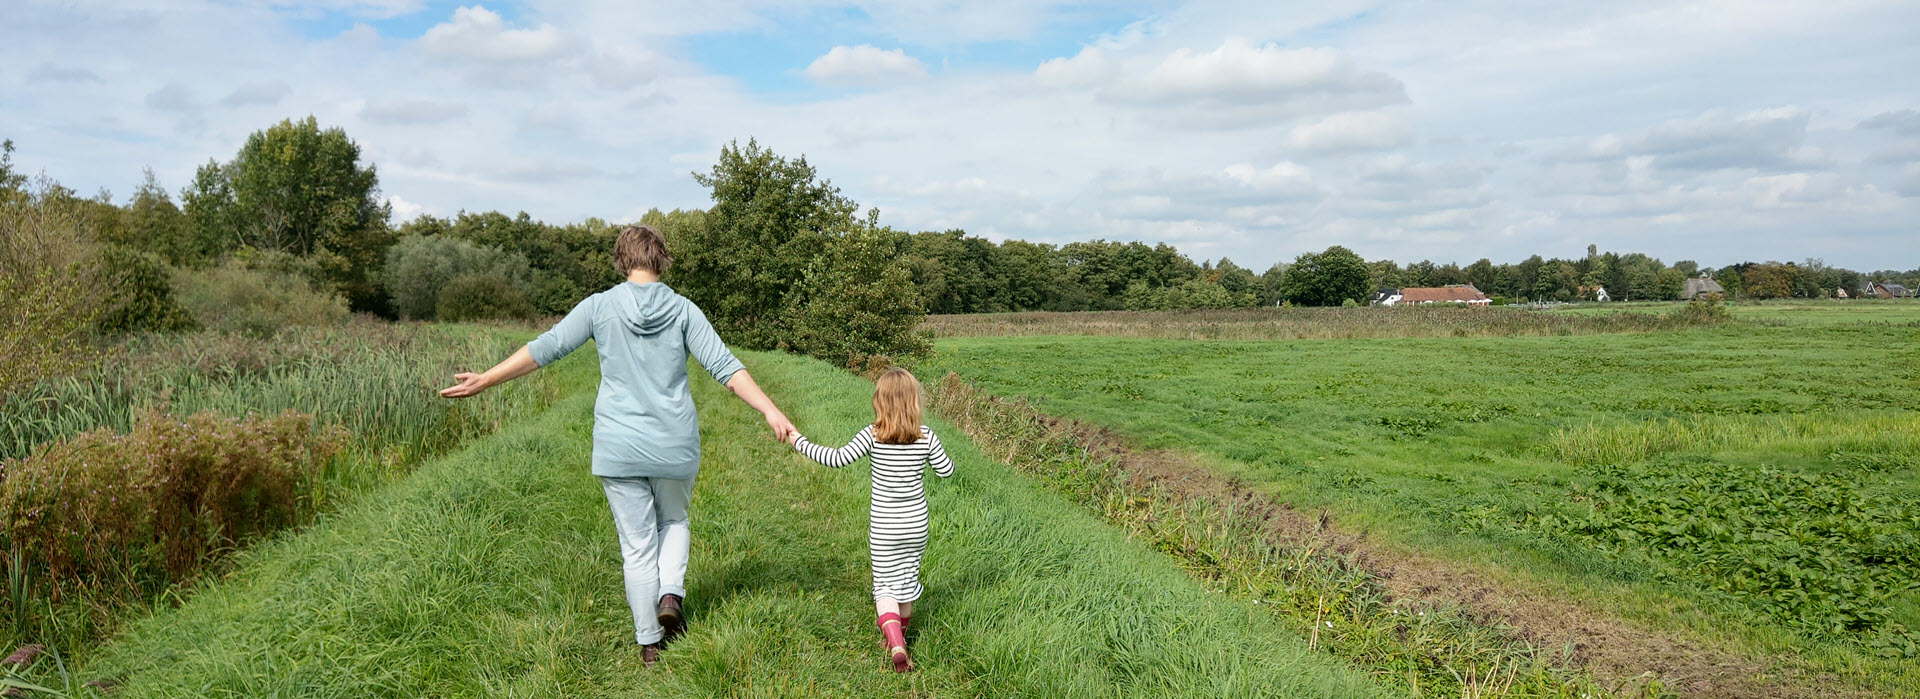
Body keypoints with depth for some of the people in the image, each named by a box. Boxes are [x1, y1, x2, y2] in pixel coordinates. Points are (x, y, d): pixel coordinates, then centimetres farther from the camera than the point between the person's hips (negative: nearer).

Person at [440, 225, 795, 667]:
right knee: (673, 521, 26)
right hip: (675, 447, 1)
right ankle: (670, 593, 4)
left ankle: (649, 643, 16)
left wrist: (485, 380, 6)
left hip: (619, 448, 0)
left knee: (637, 546, 9)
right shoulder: (682, 310, -2)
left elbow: (545, 349, -2)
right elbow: (725, 367, -9)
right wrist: (771, 411, -11)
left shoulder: (600, 306, -3)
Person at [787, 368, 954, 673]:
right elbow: (946, 470, 0)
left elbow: (838, 459, -18)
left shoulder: (873, 435, -16)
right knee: (907, 578, 19)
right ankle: (899, 635, 38)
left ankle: (895, 645, -14)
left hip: (883, 525, -2)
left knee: (884, 585, 5)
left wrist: (800, 442, -8)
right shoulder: (926, 437, -9)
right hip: (916, 522, 3)